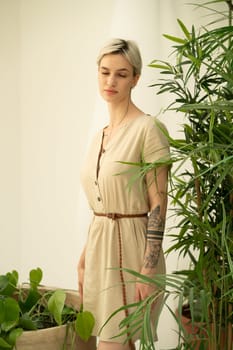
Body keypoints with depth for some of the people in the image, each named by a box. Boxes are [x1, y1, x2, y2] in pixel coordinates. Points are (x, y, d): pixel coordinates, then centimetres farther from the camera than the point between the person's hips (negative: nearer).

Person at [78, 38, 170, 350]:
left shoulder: (147, 128, -11)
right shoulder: (99, 137, 12)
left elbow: (158, 206, -14)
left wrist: (149, 269, -18)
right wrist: (84, 260, 16)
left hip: (130, 248, -7)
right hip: (99, 248, 7)